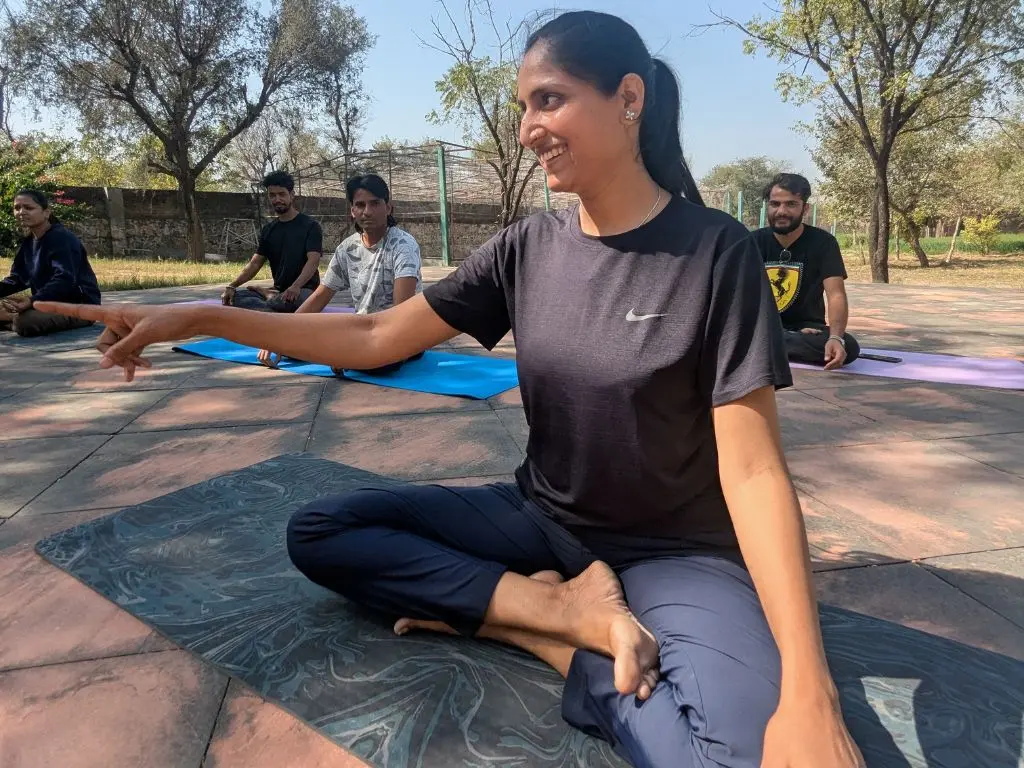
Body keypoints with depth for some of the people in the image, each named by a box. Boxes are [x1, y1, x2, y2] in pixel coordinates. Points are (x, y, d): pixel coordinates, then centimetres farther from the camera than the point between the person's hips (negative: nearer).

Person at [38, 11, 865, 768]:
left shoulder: (714, 250, -15)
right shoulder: (528, 247, -2)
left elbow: (752, 470, -19)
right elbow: (376, 338, -1)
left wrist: (809, 694, -28)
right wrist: (203, 318, -8)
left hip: (676, 550, -4)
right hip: (541, 520, 4)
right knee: (319, 533, -8)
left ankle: (514, 617, -11)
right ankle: (577, 614, -12)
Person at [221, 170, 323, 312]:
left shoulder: (310, 225, -4)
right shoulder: (267, 230, 14)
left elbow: (313, 261, -16)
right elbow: (255, 263, 8)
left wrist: (295, 287, -35)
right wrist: (232, 286, -10)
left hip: (304, 291, -5)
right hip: (278, 291, 5)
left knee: (288, 301, -40)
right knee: (235, 297, -18)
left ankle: (267, 294, -9)